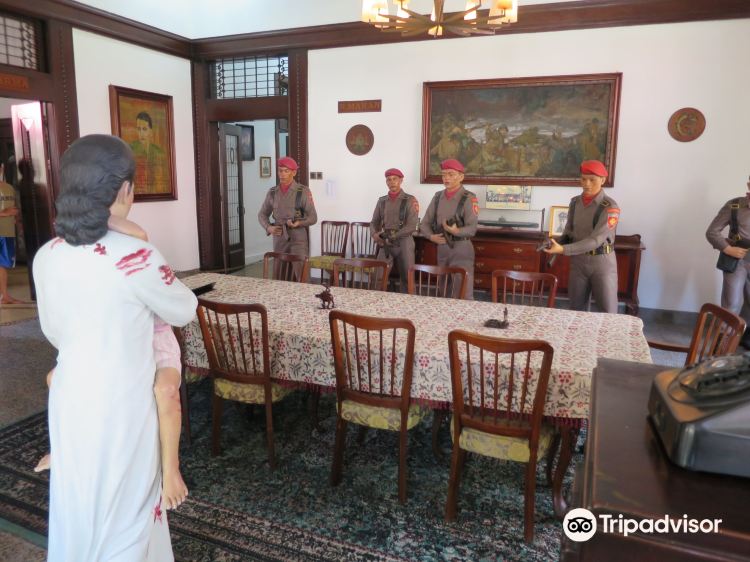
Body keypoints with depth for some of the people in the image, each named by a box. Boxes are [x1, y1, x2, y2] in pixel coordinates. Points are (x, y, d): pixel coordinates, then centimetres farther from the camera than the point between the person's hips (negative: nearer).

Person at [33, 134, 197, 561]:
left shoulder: (47, 257, -3)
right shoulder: (135, 257, -23)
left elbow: (54, 331, 10)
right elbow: (185, 311, -7)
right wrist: (151, 298, 14)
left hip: (70, 401, 6)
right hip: (119, 408, -6)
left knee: (78, 506, 25)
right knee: (123, 514, 15)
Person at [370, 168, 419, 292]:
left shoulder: (410, 200, -3)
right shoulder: (382, 201, 10)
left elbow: (411, 226, -12)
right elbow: (374, 222, 11)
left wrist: (392, 236, -18)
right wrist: (375, 235, -12)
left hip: (404, 243, -3)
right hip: (385, 244, 3)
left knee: (406, 278, 5)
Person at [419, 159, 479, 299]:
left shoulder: (468, 198, -10)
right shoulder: (438, 196, 7)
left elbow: (472, 228, -18)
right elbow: (425, 223, 9)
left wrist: (456, 231, -35)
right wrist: (431, 236, -10)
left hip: (461, 248, -6)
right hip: (442, 248, 6)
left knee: (463, 295, -6)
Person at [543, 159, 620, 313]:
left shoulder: (609, 207, -14)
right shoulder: (575, 202, 3)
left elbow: (596, 240, -22)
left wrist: (563, 249, -29)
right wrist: (556, 243, -12)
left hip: (602, 262, -5)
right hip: (578, 261, 5)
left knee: (608, 312, 2)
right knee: (577, 309, 13)